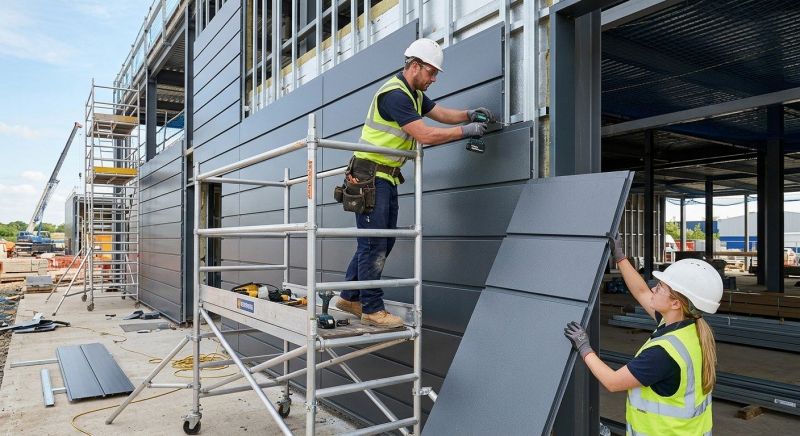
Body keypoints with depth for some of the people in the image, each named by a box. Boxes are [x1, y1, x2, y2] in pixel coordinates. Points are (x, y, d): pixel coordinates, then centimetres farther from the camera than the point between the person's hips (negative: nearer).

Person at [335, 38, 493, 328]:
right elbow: (425, 135, -23)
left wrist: (469, 114, 4)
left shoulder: (414, 94, 15)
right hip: (371, 175, -10)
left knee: (383, 242, 12)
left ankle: (350, 298, 22)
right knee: (374, 243, -6)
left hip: (388, 177, 10)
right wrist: (467, 131, -15)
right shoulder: (394, 94, -18)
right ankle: (372, 309, 3)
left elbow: (442, 113, 22)